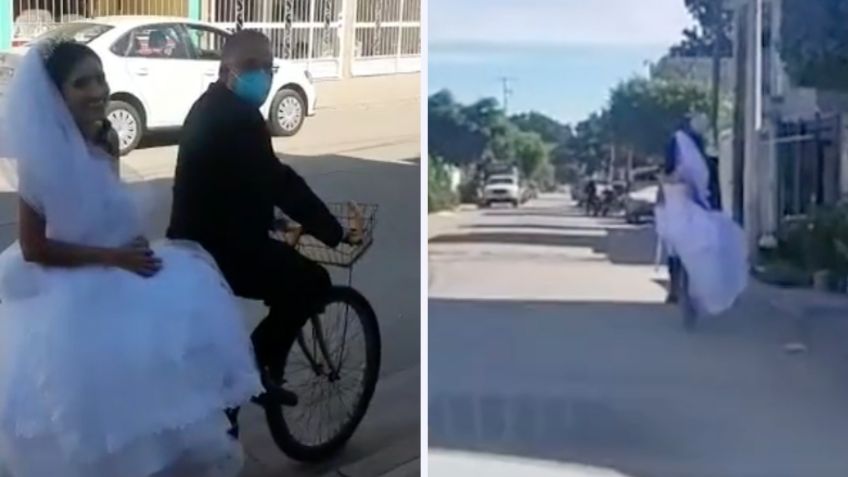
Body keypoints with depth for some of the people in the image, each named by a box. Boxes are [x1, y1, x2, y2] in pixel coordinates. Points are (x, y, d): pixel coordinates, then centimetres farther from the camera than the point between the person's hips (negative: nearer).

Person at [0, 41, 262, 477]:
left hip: (110, 279, 7)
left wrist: (133, 249, -2)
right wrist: (112, 256, -22)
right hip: (67, 294, -7)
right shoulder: (44, 158, -20)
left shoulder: (105, 141, 2)